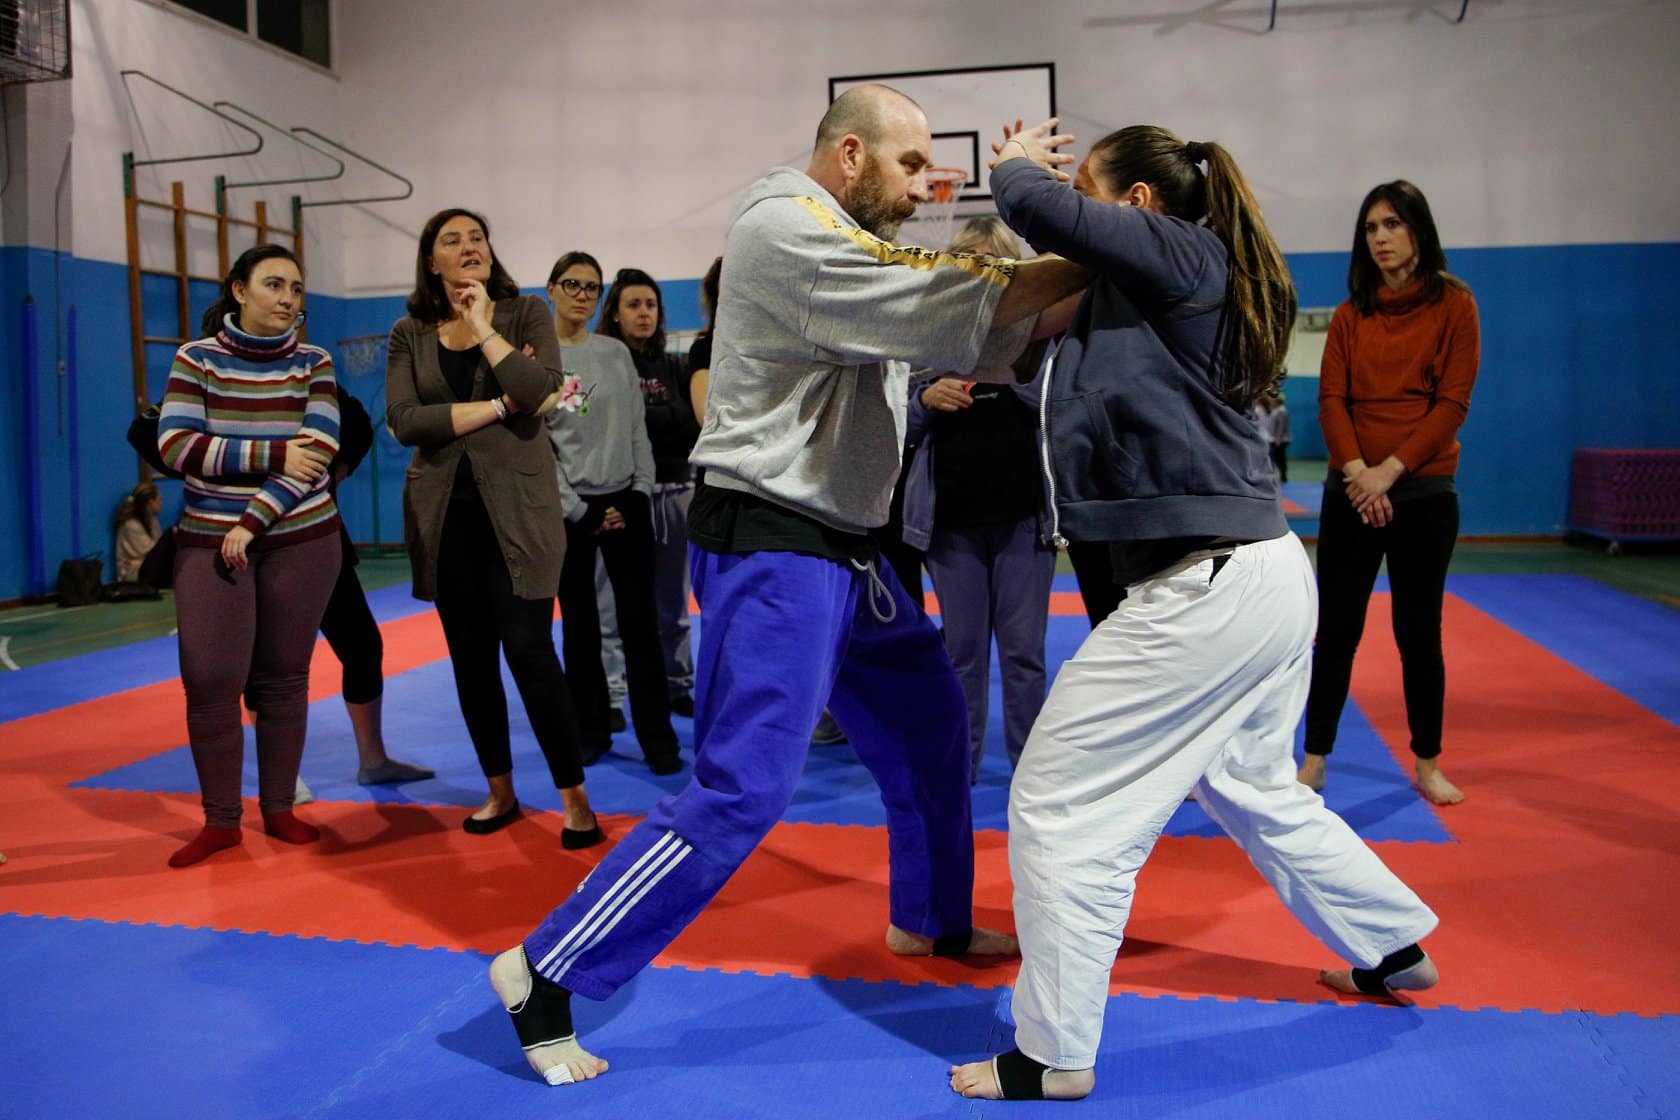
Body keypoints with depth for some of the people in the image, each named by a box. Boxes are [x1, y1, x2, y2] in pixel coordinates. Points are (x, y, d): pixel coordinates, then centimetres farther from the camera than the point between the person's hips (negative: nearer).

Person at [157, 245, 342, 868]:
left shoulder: (312, 363, 2)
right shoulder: (197, 359, 1)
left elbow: (320, 450, -10)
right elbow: (174, 444, -10)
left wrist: (253, 520, -17)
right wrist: (272, 453, -18)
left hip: (301, 541, 1)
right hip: (208, 539, 0)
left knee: (284, 677, 6)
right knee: (210, 681, -6)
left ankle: (279, 809, 18)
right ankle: (220, 821, 9)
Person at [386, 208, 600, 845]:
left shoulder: (525, 313, 3)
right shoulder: (410, 334, 7)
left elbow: (545, 394, -15)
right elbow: (404, 421, -8)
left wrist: (483, 327, -12)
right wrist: (497, 406, -12)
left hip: (516, 507, -3)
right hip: (444, 511, 3)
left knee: (528, 649, -9)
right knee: (470, 656, 8)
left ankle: (575, 798, 1)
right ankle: (500, 791, 22)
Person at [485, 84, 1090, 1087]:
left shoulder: (850, 240, 16)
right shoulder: (785, 227, -16)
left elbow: (960, 337, 11)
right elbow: (950, 306, -23)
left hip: (840, 547, 10)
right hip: (771, 548, -10)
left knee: (931, 725, 19)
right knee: (745, 789, -11)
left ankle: (932, 919, 40)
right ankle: (545, 974, 1)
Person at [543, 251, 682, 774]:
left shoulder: (616, 353, 7)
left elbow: (637, 430, 8)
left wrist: (640, 493, -2)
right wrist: (579, 511, -9)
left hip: (626, 502, 2)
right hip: (568, 510, -1)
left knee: (640, 623, -1)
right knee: (580, 625, 7)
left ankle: (658, 739, 5)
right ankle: (591, 732, 19)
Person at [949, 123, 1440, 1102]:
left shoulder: (1175, 251, -9)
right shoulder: (1205, 280, 17)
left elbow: (1039, 209, -17)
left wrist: (1017, 165, 6)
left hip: (1208, 591, -11)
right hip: (1269, 574, 11)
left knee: (1058, 804, -4)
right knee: (1255, 790, 29)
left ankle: (1053, 1057, 7)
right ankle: (1395, 949, 45)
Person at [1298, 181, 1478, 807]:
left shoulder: (1453, 304, 0)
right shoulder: (1351, 313, 8)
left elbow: (1452, 402, -6)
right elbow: (1331, 397, 1)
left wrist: (1390, 470, -15)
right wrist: (1356, 470, -14)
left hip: (1423, 491, -2)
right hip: (1352, 491, 2)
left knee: (1418, 631, 6)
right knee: (1336, 629, 2)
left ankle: (1427, 764, 21)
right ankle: (1314, 761, 10)